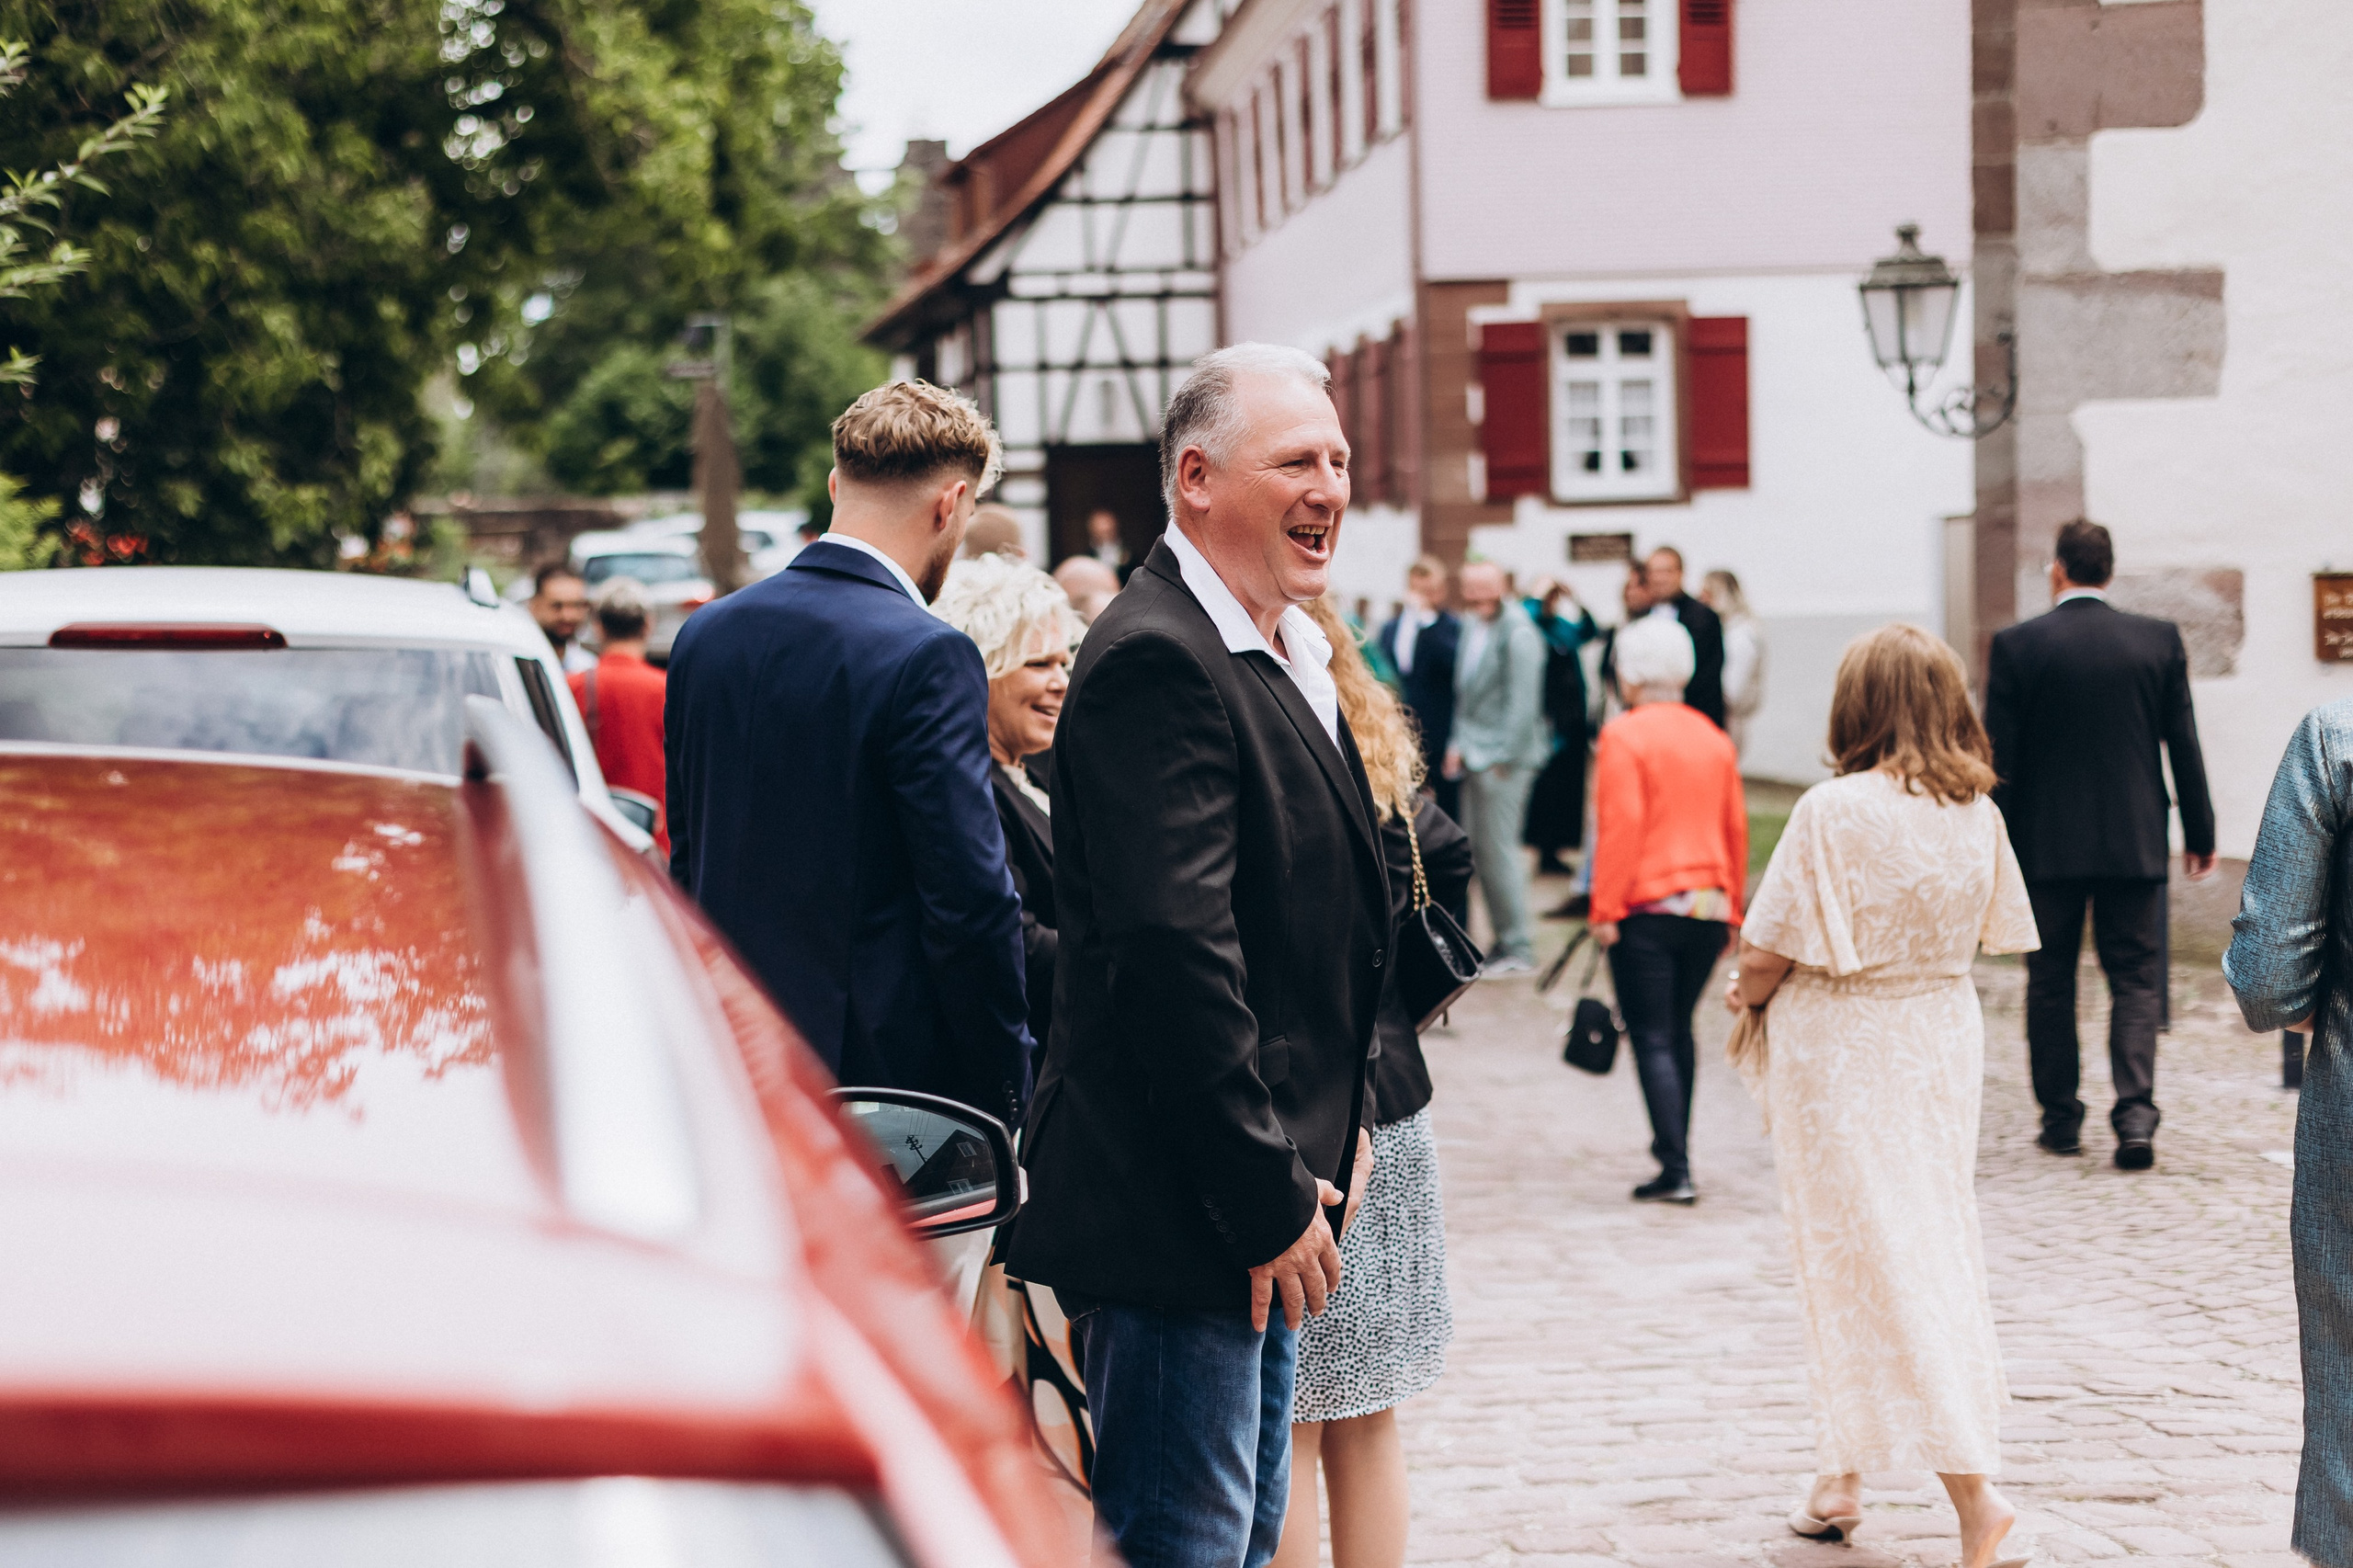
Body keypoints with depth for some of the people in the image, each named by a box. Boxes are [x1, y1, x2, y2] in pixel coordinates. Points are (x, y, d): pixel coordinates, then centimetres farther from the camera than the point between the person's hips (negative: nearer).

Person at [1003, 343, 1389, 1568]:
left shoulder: (1286, 655, 14)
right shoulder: (1157, 659, -19)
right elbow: (1171, 949, -25)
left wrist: (1319, 1145, 13)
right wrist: (1270, 1199, -21)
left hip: (1261, 1202, 10)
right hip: (1177, 1217, -10)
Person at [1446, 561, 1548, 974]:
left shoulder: (1518, 634, -15)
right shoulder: (1472, 626, 12)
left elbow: (1523, 702, -16)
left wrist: (1503, 757, -15)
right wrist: (1459, 743, 12)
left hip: (1504, 756, -9)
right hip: (1474, 754, 9)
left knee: (1498, 849, -6)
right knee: (1479, 850, 10)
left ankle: (1518, 948, 1)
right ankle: (1503, 940, 19)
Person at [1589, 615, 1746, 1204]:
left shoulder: (1624, 735, -9)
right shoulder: (1714, 739, 9)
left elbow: (1620, 826, -15)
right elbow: (1736, 828, 12)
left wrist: (1606, 909, -11)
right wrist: (1730, 906, 20)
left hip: (1647, 910, -6)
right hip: (1709, 910, 6)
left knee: (1652, 1039, -3)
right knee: (1678, 1029, 20)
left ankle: (1675, 1171, -8)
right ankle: (1674, 1145, 27)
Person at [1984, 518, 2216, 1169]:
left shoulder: (2017, 645, -6)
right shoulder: (2159, 640, -1)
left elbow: (1999, 758, -5)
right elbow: (2184, 745, 2)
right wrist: (2200, 834, 11)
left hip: (2045, 844, -1)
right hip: (2134, 843, 1)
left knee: (2050, 982, 12)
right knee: (2136, 980, 5)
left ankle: (2060, 1117, 16)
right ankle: (2135, 1113, -10)